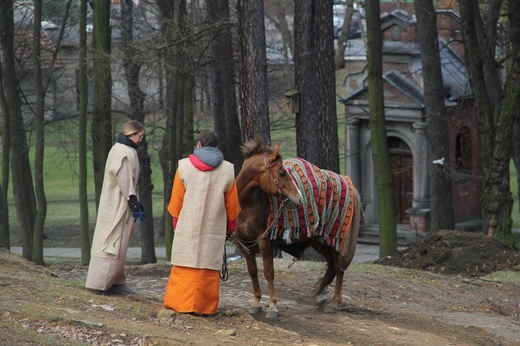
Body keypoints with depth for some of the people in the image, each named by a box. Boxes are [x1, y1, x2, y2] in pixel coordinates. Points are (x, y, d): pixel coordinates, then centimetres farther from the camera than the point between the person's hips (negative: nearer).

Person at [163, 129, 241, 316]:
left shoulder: (184, 167, -2)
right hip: (214, 229, 1)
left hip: (187, 228, -1)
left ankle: (181, 303, 4)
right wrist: (231, 228, 17)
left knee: (185, 266, 4)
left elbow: (176, 201, 3)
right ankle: (206, 307, 4)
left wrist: (175, 223, 15)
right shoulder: (227, 170, 2)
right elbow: (232, 204, 6)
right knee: (209, 267, 3)